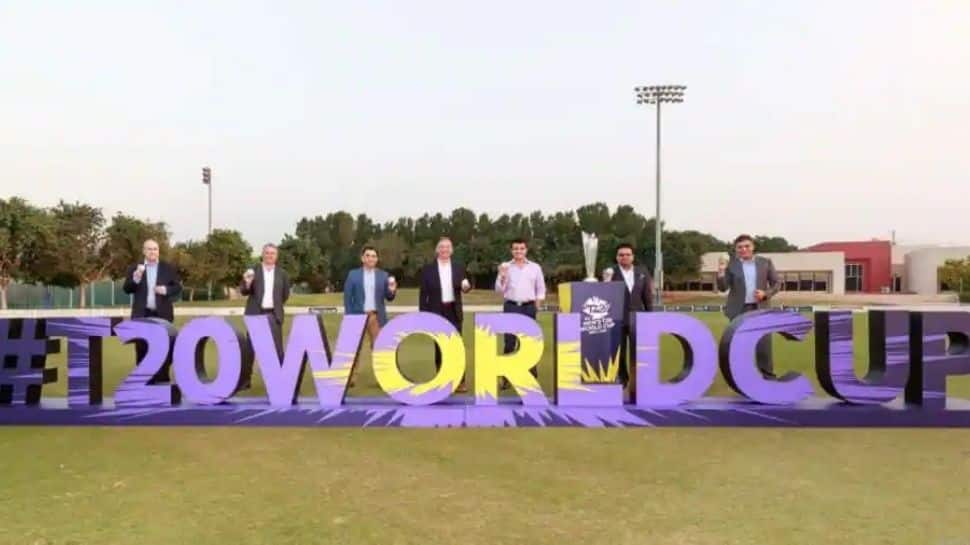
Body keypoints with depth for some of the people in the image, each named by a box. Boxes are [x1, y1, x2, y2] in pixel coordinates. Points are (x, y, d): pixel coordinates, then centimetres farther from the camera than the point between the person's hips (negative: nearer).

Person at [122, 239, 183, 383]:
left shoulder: (168, 269, 6)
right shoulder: (134, 269, 6)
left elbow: (178, 287, 5)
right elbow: (127, 289, -1)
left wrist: (166, 290, -15)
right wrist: (136, 278, -19)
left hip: (162, 315, 0)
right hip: (142, 316, 0)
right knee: (143, 350, 4)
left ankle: (162, 380, 10)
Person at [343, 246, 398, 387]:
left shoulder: (383, 275, 7)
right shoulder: (353, 274, 3)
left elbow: (388, 298, 7)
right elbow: (347, 297, 1)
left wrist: (392, 291, -16)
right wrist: (348, 316, -7)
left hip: (376, 316, 1)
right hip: (358, 315, -1)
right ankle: (350, 377, 8)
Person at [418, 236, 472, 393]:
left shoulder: (458, 268, 8)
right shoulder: (428, 269, 1)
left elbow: (464, 287, 10)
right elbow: (423, 293, 0)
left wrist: (466, 286, -15)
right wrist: (423, 314, -6)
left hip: (454, 312, 1)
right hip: (436, 312, -1)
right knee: (439, 347, 5)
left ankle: (460, 381, 5)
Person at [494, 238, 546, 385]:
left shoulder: (535, 267, 7)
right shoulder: (505, 266, 5)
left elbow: (541, 288, 12)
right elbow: (499, 290, 1)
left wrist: (537, 305, 2)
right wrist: (502, 276, -14)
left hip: (528, 307, 1)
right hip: (511, 307, -1)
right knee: (509, 342, -3)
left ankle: (532, 376, 10)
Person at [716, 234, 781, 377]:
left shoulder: (765, 262, 4)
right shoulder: (730, 264, 0)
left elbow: (776, 284, 8)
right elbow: (722, 288, -5)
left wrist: (765, 294, -11)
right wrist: (721, 271, -22)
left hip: (760, 309, 1)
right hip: (738, 310, 0)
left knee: (764, 344, -3)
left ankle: (768, 375, 8)